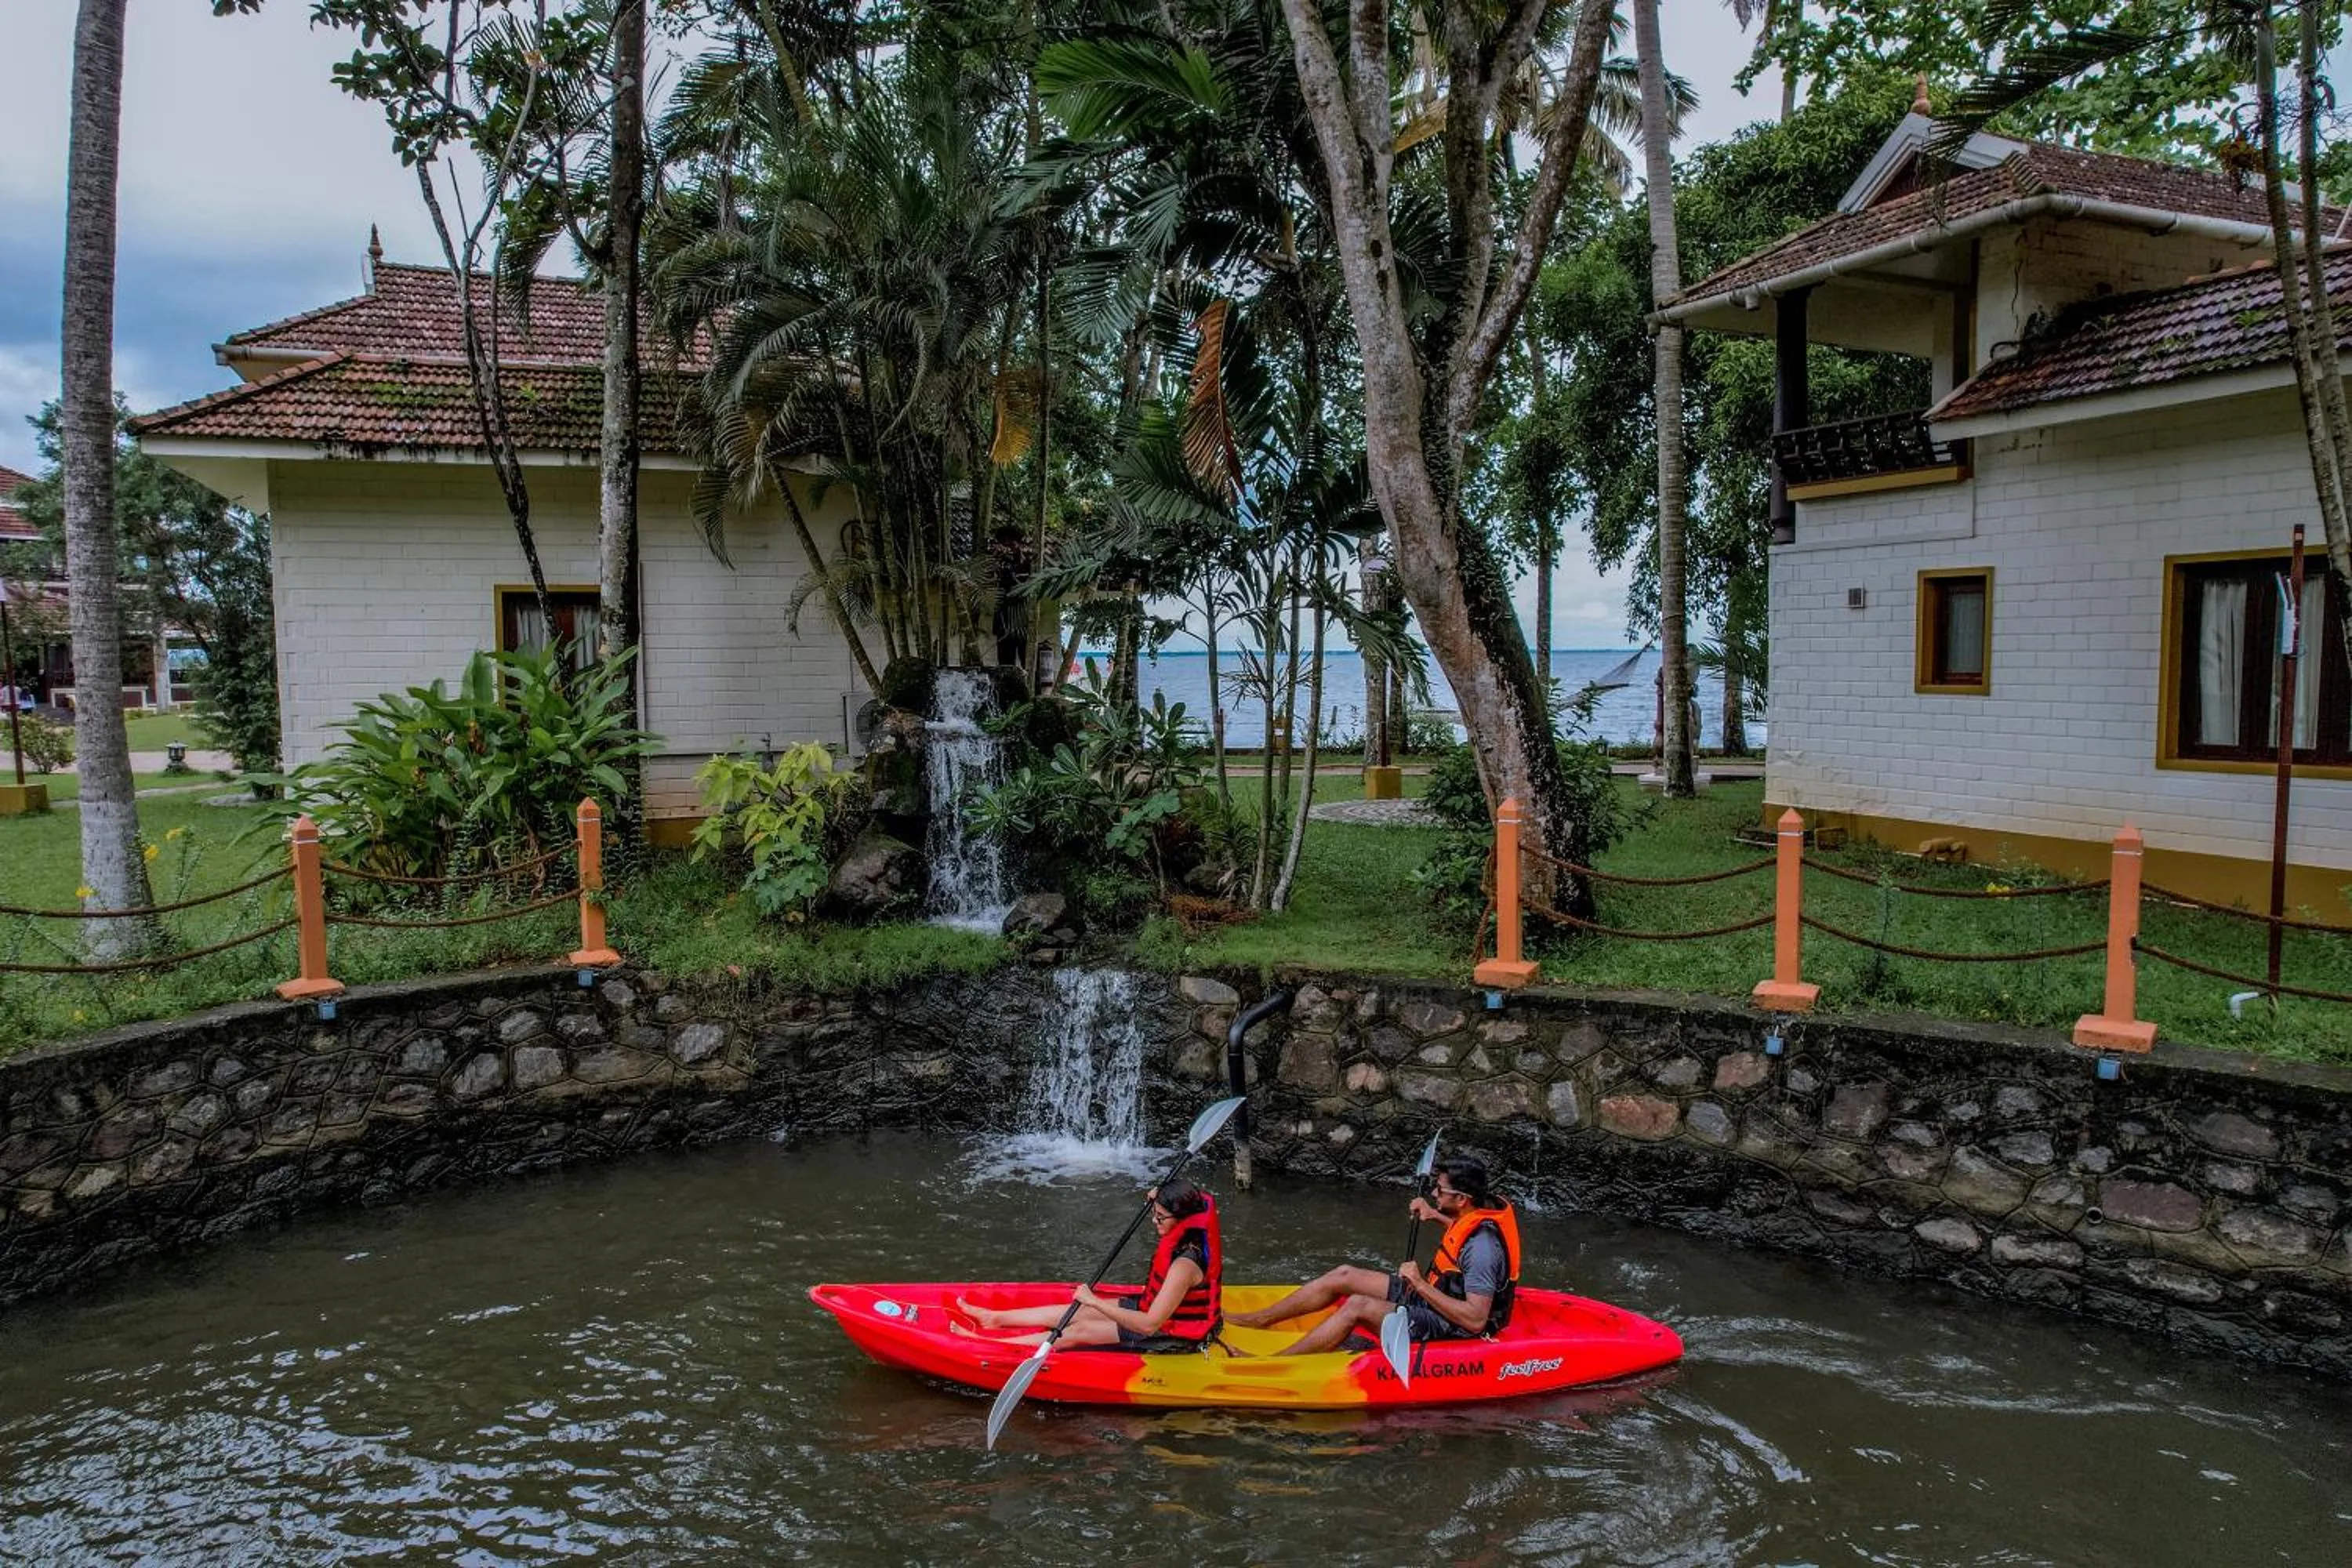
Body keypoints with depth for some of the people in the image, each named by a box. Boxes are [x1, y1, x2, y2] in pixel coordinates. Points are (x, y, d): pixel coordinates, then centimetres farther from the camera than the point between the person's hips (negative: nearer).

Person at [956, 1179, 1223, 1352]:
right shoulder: (1192, 1233, -8)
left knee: (1079, 1331, -9)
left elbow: (1150, 1324, -36)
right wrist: (1160, 1198, 2)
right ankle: (995, 1318, 18)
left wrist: (1094, 1301, -32)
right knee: (1079, 1312, 9)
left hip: (1171, 1336, -9)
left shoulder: (1184, 1265, -35)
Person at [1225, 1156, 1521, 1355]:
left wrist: (1420, 1285, -29)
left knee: (1358, 1306, -25)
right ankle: (1259, 1320, 13)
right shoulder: (1484, 1208, -2)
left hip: (1451, 1329, -10)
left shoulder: (1482, 1246, -30)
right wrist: (1436, 1216, 12)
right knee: (1344, 1275, 6)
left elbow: (1475, 1321, -33)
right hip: (1434, 1297, 10)